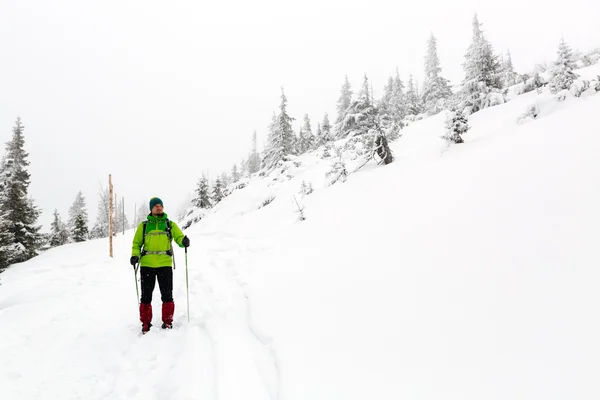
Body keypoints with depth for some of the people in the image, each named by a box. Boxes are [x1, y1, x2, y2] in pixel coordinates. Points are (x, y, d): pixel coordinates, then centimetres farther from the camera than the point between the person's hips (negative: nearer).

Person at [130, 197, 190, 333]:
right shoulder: (143, 225, 11)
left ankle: (167, 322, 14)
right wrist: (135, 255, -7)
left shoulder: (170, 224, 9)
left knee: (167, 295, 2)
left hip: (165, 264, -1)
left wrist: (184, 241, -26)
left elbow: (179, 236, -2)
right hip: (147, 264, 1)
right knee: (146, 295, 7)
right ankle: (146, 323, 18)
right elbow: (137, 243, 12)